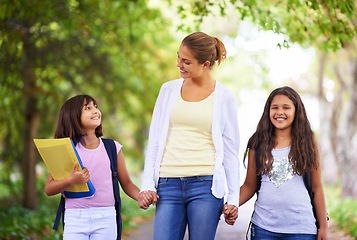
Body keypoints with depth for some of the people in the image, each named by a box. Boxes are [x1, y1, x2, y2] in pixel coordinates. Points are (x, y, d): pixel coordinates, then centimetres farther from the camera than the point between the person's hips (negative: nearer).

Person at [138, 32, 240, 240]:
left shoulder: (223, 97, 3)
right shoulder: (169, 90, 10)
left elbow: (231, 150, 7)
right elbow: (154, 140, 13)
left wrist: (233, 197, 3)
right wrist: (147, 185, 5)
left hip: (206, 185, -2)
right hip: (169, 184, 2)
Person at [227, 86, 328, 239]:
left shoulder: (307, 143, 4)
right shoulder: (258, 144, 6)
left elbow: (317, 188, 7)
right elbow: (249, 186, 10)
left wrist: (323, 227, 5)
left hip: (301, 227, -1)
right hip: (263, 226, 1)